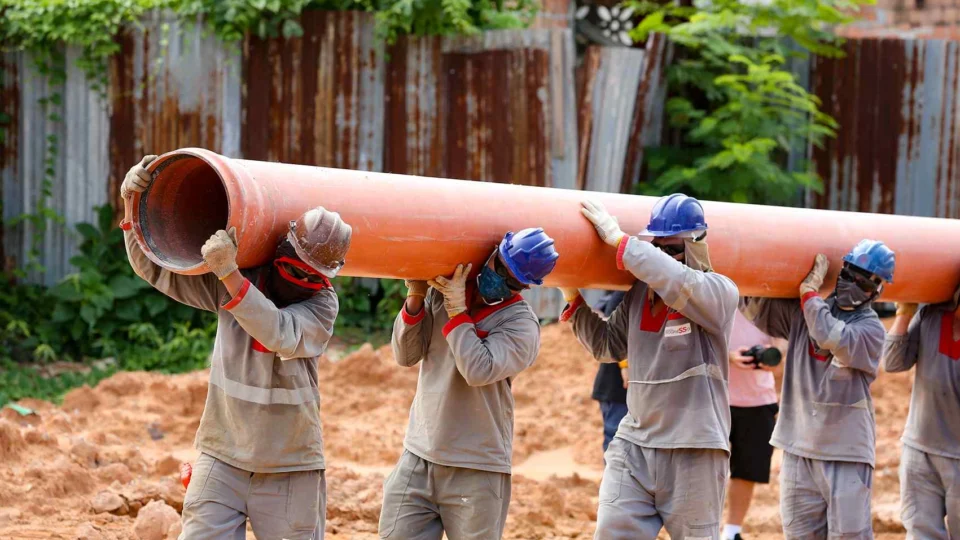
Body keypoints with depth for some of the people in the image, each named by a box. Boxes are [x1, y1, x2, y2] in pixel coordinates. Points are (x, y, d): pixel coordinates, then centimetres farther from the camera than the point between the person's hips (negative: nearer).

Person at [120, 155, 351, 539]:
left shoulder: (322, 303, -8)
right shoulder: (234, 279, -1)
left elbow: (279, 334, -28)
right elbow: (154, 267, 1)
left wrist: (230, 273, -39)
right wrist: (133, 205, -14)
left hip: (289, 471, -1)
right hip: (222, 460, 2)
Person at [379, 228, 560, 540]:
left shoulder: (522, 325, -8)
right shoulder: (441, 292, 6)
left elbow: (478, 370, -22)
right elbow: (406, 356, 3)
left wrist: (456, 310, -17)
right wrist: (416, 298, -9)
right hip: (418, 456, 4)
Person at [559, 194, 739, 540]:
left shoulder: (719, 293, -9)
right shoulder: (639, 294, 8)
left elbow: (680, 283, -29)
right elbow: (607, 346, 19)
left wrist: (618, 240, -24)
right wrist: (574, 302, 7)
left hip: (694, 452, -5)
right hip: (634, 446, 5)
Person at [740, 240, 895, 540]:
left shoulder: (872, 329, -6)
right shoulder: (803, 313, 8)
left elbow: (833, 338, -23)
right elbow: (758, 309, 6)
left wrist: (810, 291, -14)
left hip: (846, 452, -4)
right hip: (799, 447, 4)